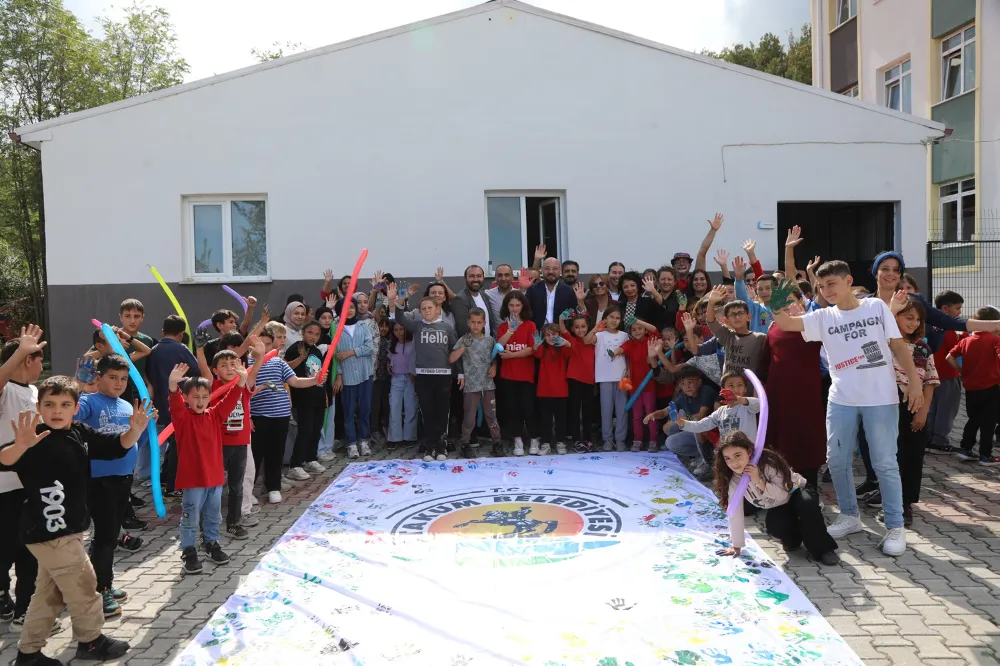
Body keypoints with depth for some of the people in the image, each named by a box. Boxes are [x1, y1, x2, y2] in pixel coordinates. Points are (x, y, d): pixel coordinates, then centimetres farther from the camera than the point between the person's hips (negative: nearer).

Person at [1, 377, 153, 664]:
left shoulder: (81, 433, 2)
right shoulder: (36, 438, -19)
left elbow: (115, 446, 8)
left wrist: (135, 430, -11)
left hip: (67, 528, 8)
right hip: (48, 530, -8)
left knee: (50, 591, 18)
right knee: (82, 583, 3)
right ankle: (90, 641, 21)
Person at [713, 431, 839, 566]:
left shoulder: (768, 463, -32)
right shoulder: (733, 481, -20)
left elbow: (783, 494, -33)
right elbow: (735, 513, -17)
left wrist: (759, 482, -45)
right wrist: (736, 546, -16)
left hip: (797, 492, -3)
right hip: (778, 507, 3)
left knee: (807, 504, -37)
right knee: (773, 525, -29)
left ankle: (823, 549, -19)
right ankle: (792, 538, 7)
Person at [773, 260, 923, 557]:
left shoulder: (877, 306, 2)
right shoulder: (823, 317, 5)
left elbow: (898, 346, 3)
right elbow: (786, 324, -9)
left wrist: (914, 381, -4)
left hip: (881, 398, -3)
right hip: (841, 399, 3)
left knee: (885, 463, 0)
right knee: (837, 460, 7)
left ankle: (895, 526, 11)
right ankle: (850, 516, 25)